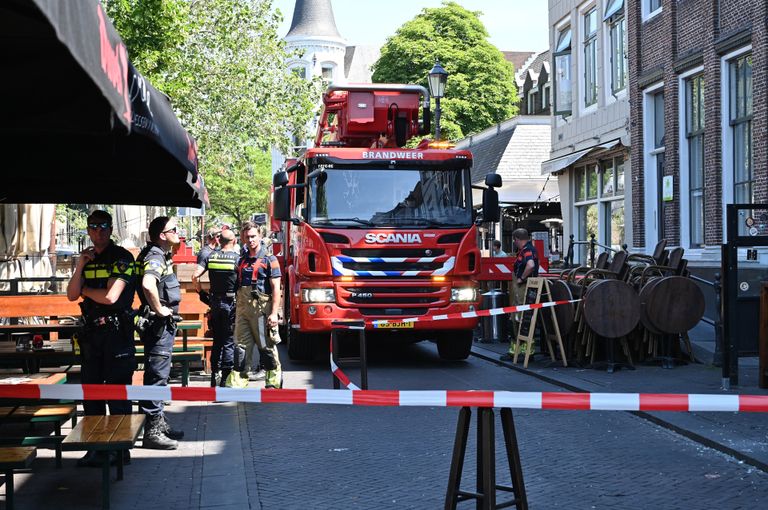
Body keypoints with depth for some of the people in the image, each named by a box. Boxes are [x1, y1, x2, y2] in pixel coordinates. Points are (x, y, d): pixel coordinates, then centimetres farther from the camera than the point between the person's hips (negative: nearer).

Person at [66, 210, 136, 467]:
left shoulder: (122, 257, -7)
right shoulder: (87, 258, 14)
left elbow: (110, 296, -16)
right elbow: (72, 295, 6)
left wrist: (86, 290, 1)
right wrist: (80, 266, -6)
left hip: (116, 331, -7)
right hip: (91, 331, 7)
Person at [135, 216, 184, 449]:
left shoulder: (160, 255, 14)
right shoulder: (155, 257, -19)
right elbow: (148, 284, -39)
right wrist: (159, 309, -26)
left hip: (164, 325, 11)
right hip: (159, 325, -11)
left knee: (160, 375, 17)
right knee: (156, 376, -7)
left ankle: (160, 423, 28)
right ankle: (152, 431, -3)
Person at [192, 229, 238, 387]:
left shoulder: (211, 257, 2)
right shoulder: (237, 258, -8)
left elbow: (195, 276, -6)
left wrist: (200, 291, 10)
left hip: (215, 301, 4)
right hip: (231, 303, -4)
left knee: (217, 340, 17)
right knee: (229, 341, 1)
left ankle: (214, 374, 19)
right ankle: (225, 378, -1)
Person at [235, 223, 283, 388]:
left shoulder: (269, 260, -2)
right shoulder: (242, 260, 15)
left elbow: (276, 288, -6)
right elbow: (236, 285, 18)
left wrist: (274, 313, -14)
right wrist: (236, 309, 10)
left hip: (261, 308, -5)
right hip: (242, 308, 5)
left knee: (266, 346, 1)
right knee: (242, 344, 3)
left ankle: (274, 382, 10)